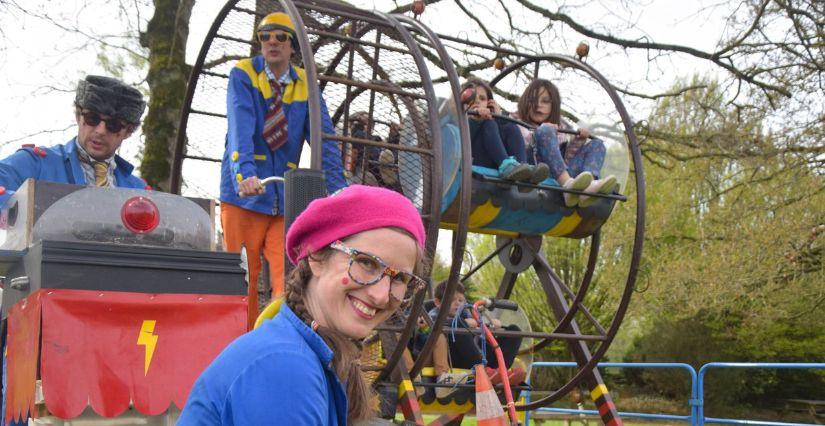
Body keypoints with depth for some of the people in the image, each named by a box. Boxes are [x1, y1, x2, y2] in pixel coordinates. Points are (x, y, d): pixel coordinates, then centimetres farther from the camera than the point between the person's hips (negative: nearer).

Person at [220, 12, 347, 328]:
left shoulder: (306, 86, 7)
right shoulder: (243, 75, -2)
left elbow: (324, 138, -1)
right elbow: (240, 127, -19)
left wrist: (338, 188, -15)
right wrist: (245, 172, -36)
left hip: (286, 197, 3)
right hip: (244, 194, -2)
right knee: (243, 282, 3)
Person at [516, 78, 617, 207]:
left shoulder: (557, 130, 31)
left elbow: (566, 158, 19)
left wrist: (578, 141, 4)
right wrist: (541, 130, -12)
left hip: (558, 177, 5)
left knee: (596, 144, 0)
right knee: (545, 132, -24)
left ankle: (589, 186, -34)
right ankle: (567, 183, -45)